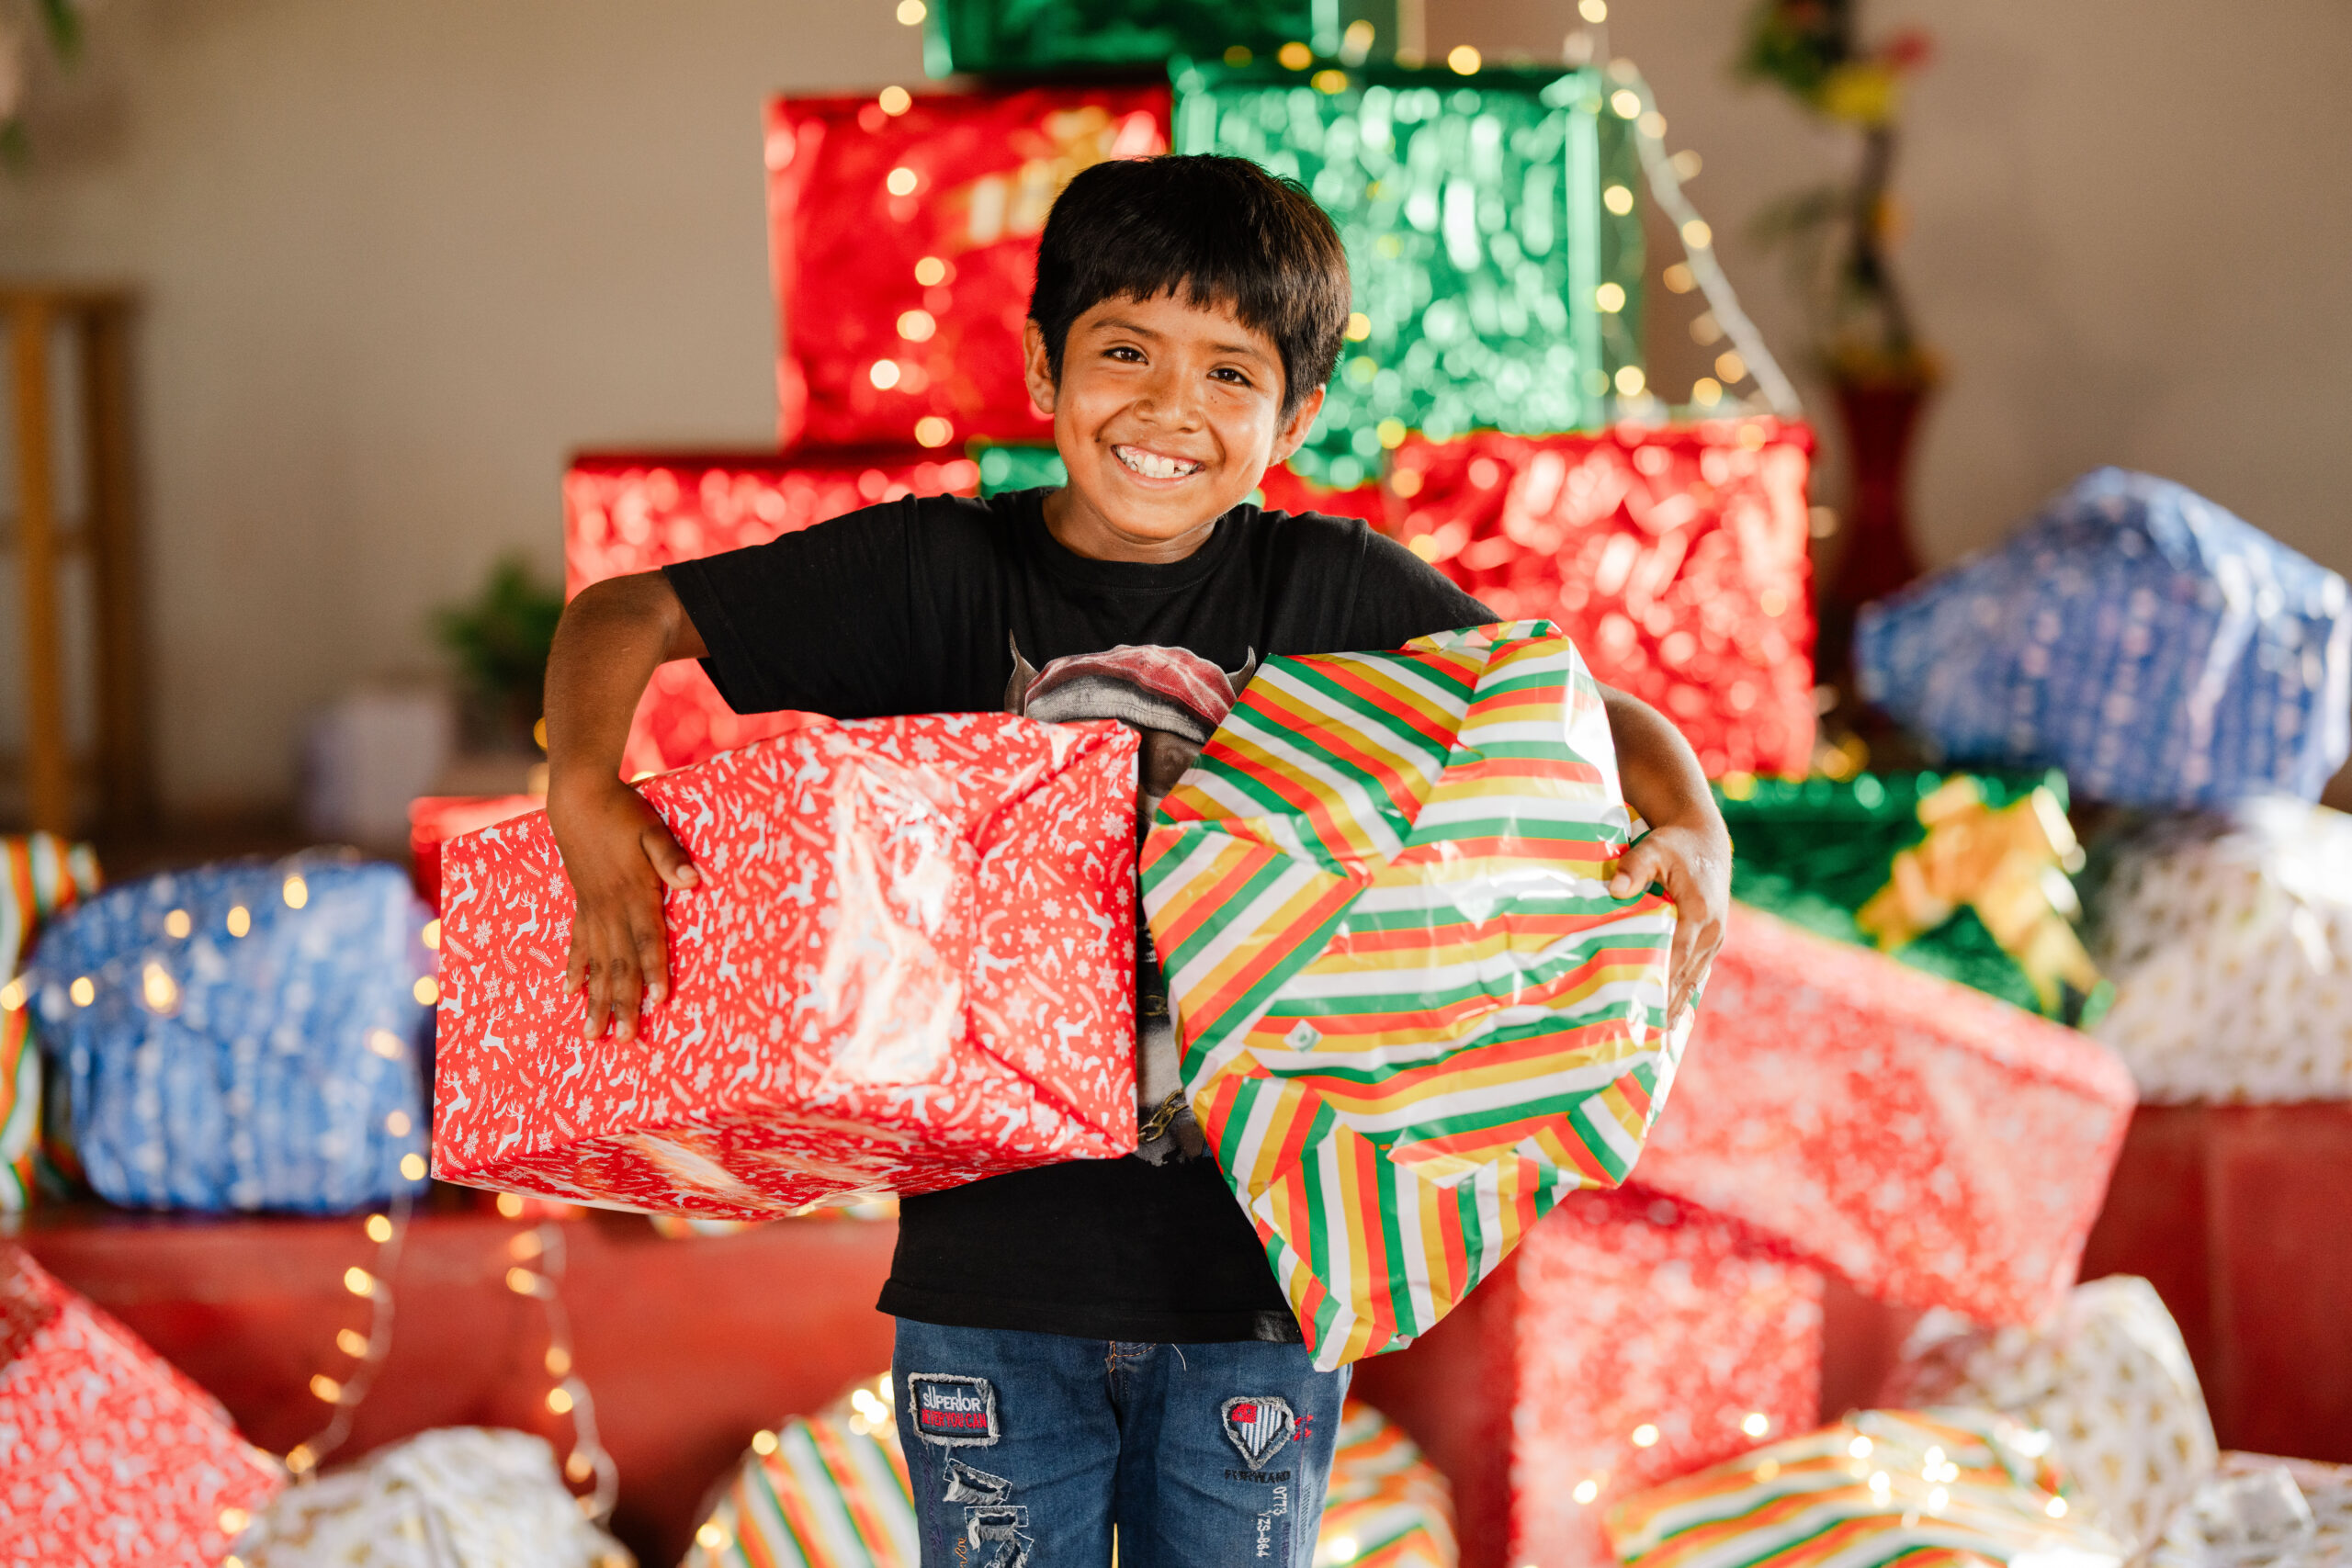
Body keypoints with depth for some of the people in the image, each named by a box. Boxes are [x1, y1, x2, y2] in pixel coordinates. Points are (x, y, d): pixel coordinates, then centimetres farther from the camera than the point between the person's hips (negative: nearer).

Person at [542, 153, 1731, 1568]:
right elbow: (626, 615, -1)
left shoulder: (1331, 589, -2)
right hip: (988, 1268, 0)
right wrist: (587, 796, -21)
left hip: (1253, 1281, 0)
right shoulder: (938, 574, -3)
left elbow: (1592, 718, 0)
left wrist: (1693, 839, -22)